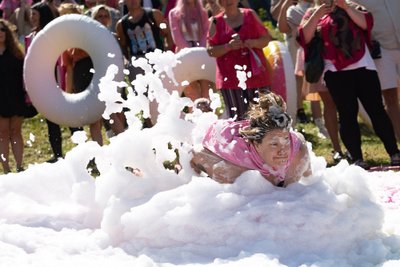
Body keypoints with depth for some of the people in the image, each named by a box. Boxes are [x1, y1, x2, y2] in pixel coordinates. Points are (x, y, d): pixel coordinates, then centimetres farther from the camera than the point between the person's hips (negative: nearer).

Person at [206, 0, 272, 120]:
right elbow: (211, 50, 2)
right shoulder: (216, 22, 6)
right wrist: (229, 46, -14)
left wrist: (253, 43, -10)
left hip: (255, 73, 1)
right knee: (237, 118, -4)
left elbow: (266, 38, 11)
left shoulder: (250, 15, 10)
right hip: (231, 77, -1)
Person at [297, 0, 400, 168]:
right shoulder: (313, 14, 12)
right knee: (347, 114, -3)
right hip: (336, 73, 0)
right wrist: (317, 15, -14)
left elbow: (365, 23, -4)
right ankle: (356, 158, -1)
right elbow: (305, 38, -3)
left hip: (363, 68, 0)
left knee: (376, 110, -1)